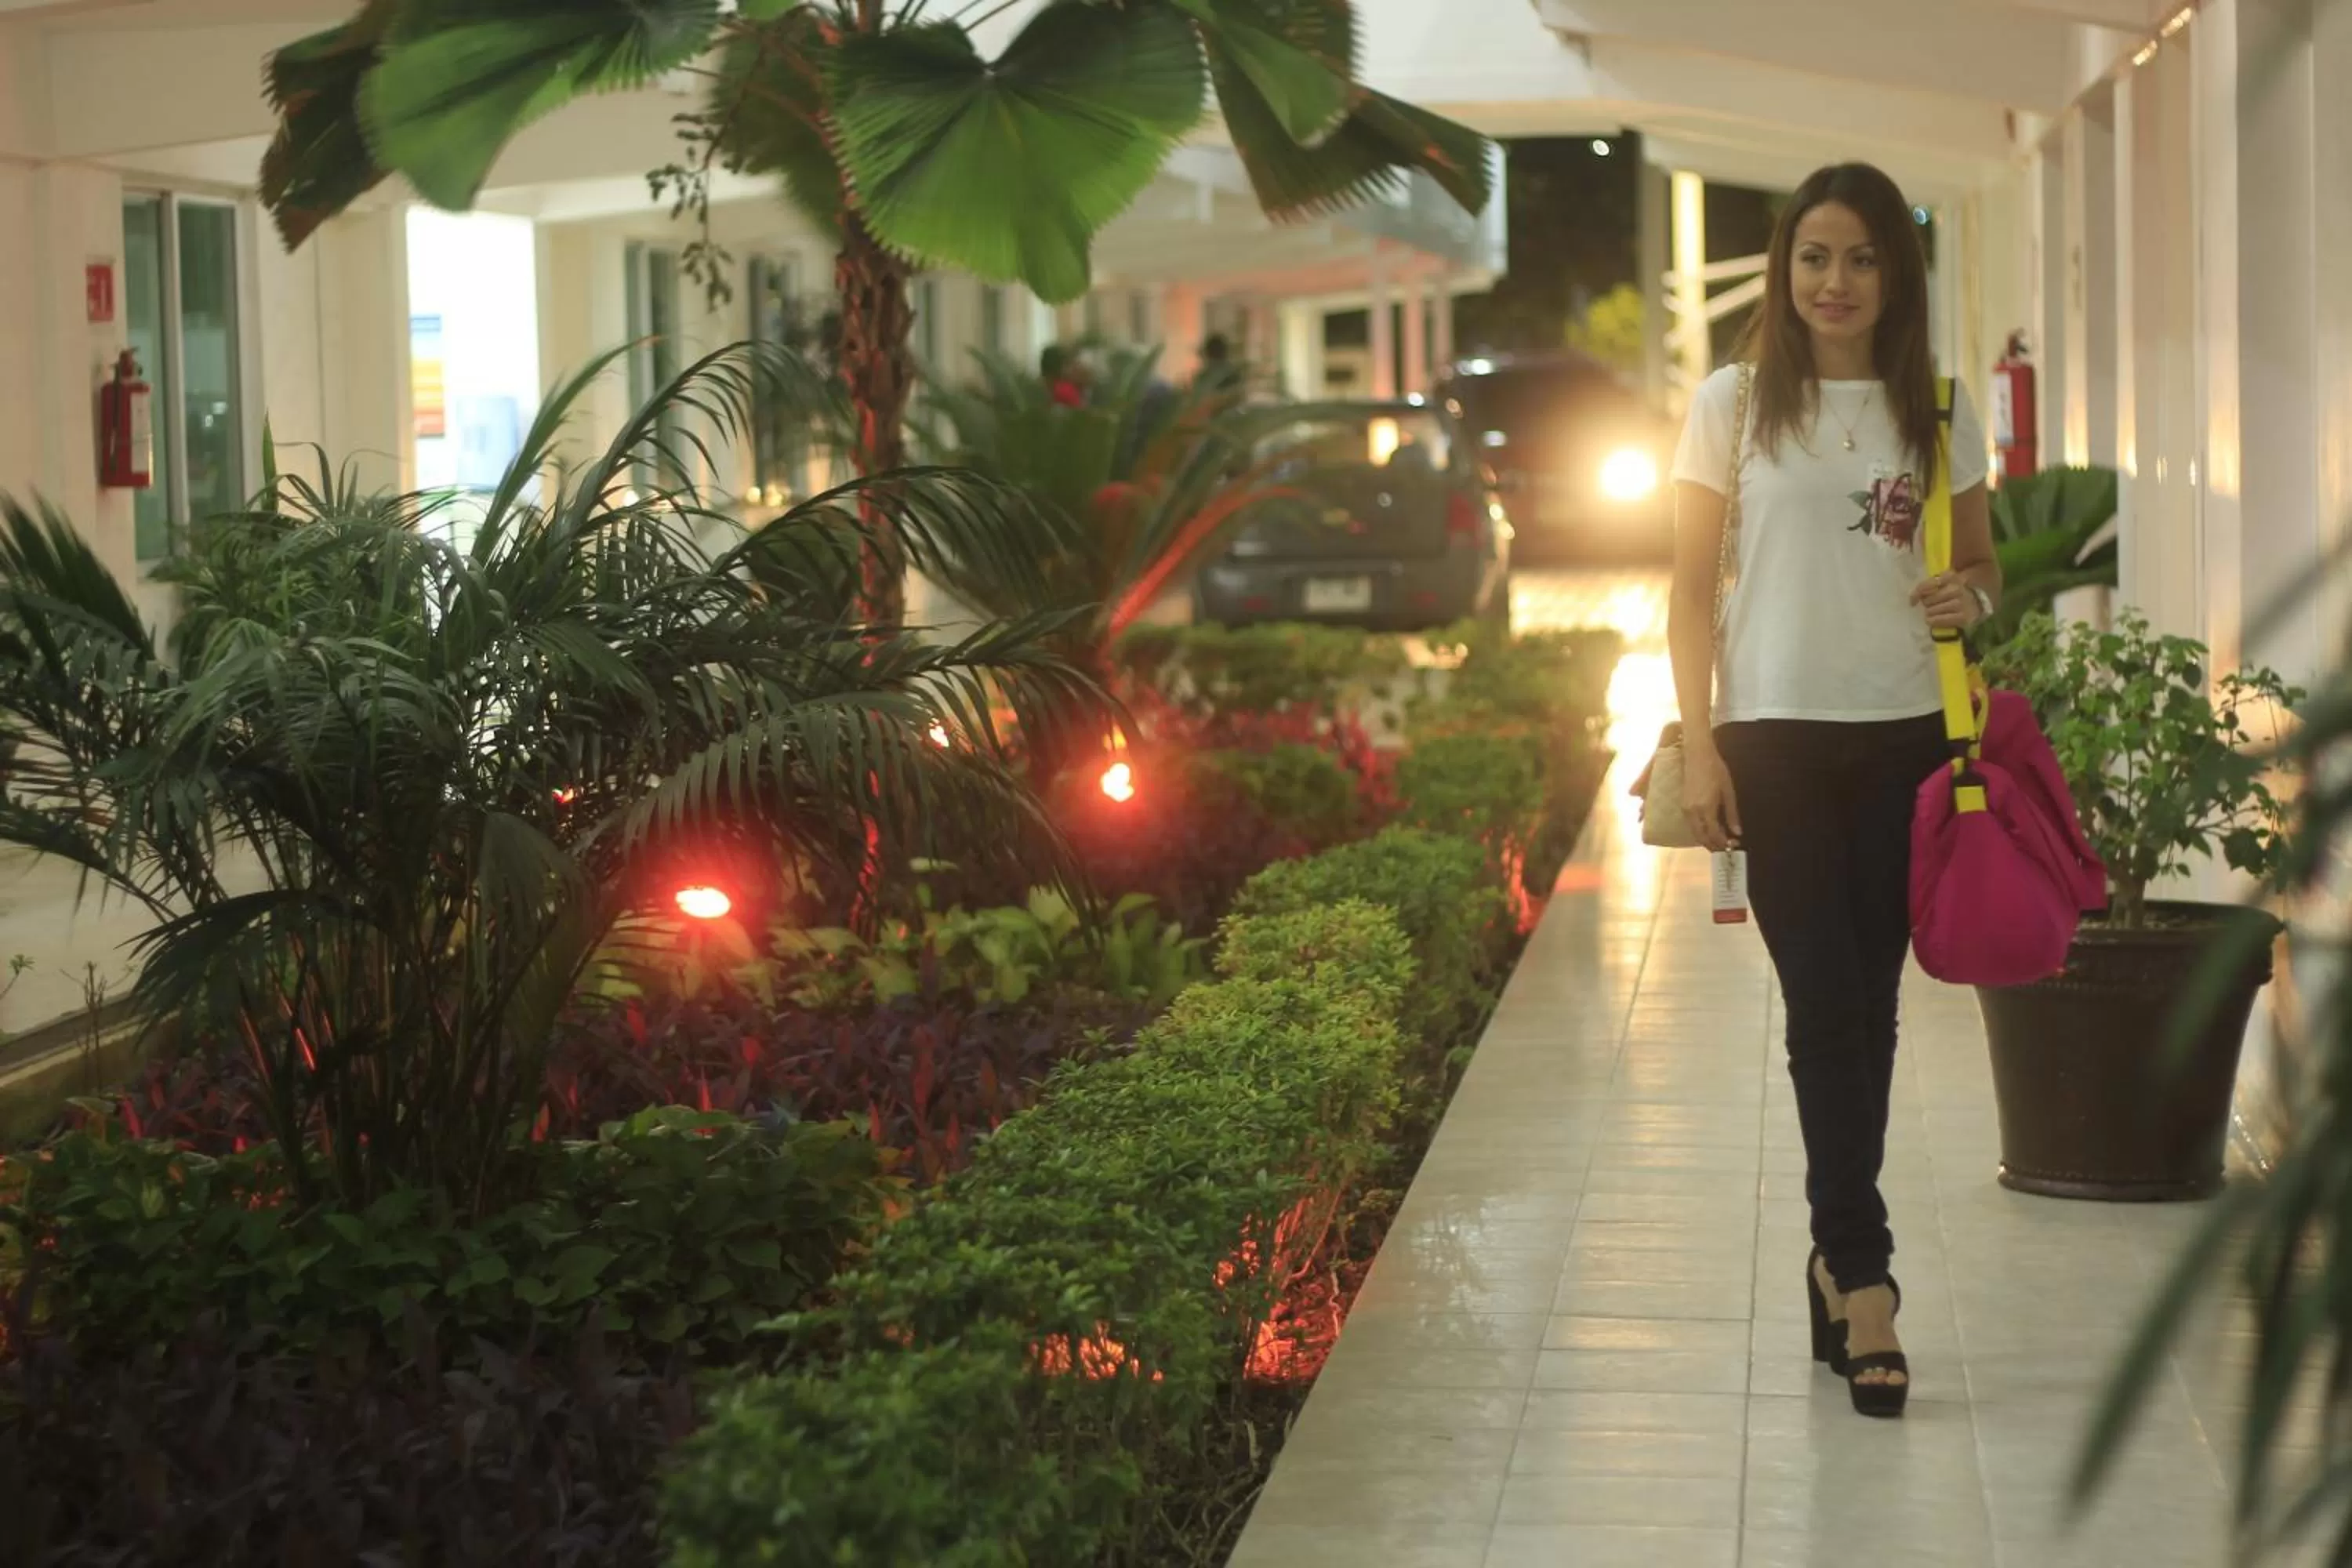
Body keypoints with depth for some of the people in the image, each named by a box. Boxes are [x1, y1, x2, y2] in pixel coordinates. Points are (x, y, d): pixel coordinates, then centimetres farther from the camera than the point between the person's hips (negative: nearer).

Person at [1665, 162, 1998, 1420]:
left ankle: (1835, 1257, 18)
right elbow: (1693, 589, 2)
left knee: (1868, 1004, 6)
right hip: (1776, 737, -2)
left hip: (1906, 737, 2)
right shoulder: (1734, 402, 1)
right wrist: (1698, 746, -4)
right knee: (1824, 1001, -8)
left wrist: (1973, 596, -9)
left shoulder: (1937, 409, 7)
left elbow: (1983, 563, 16)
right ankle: (1862, 1271, -8)